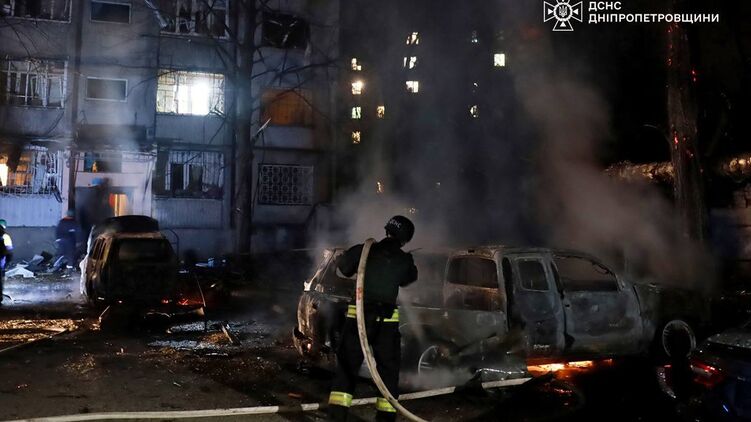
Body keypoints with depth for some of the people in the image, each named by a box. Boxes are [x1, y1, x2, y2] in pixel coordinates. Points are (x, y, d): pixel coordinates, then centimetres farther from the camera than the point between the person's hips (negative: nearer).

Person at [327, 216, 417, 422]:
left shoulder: (364, 250, -1)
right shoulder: (404, 260, 1)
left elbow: (343, 267, 10)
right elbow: (409, 278, 19)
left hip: (357, 316, 0)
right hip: (386, 320, 0)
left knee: (347, 365, 9)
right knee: (388, 368, 14)